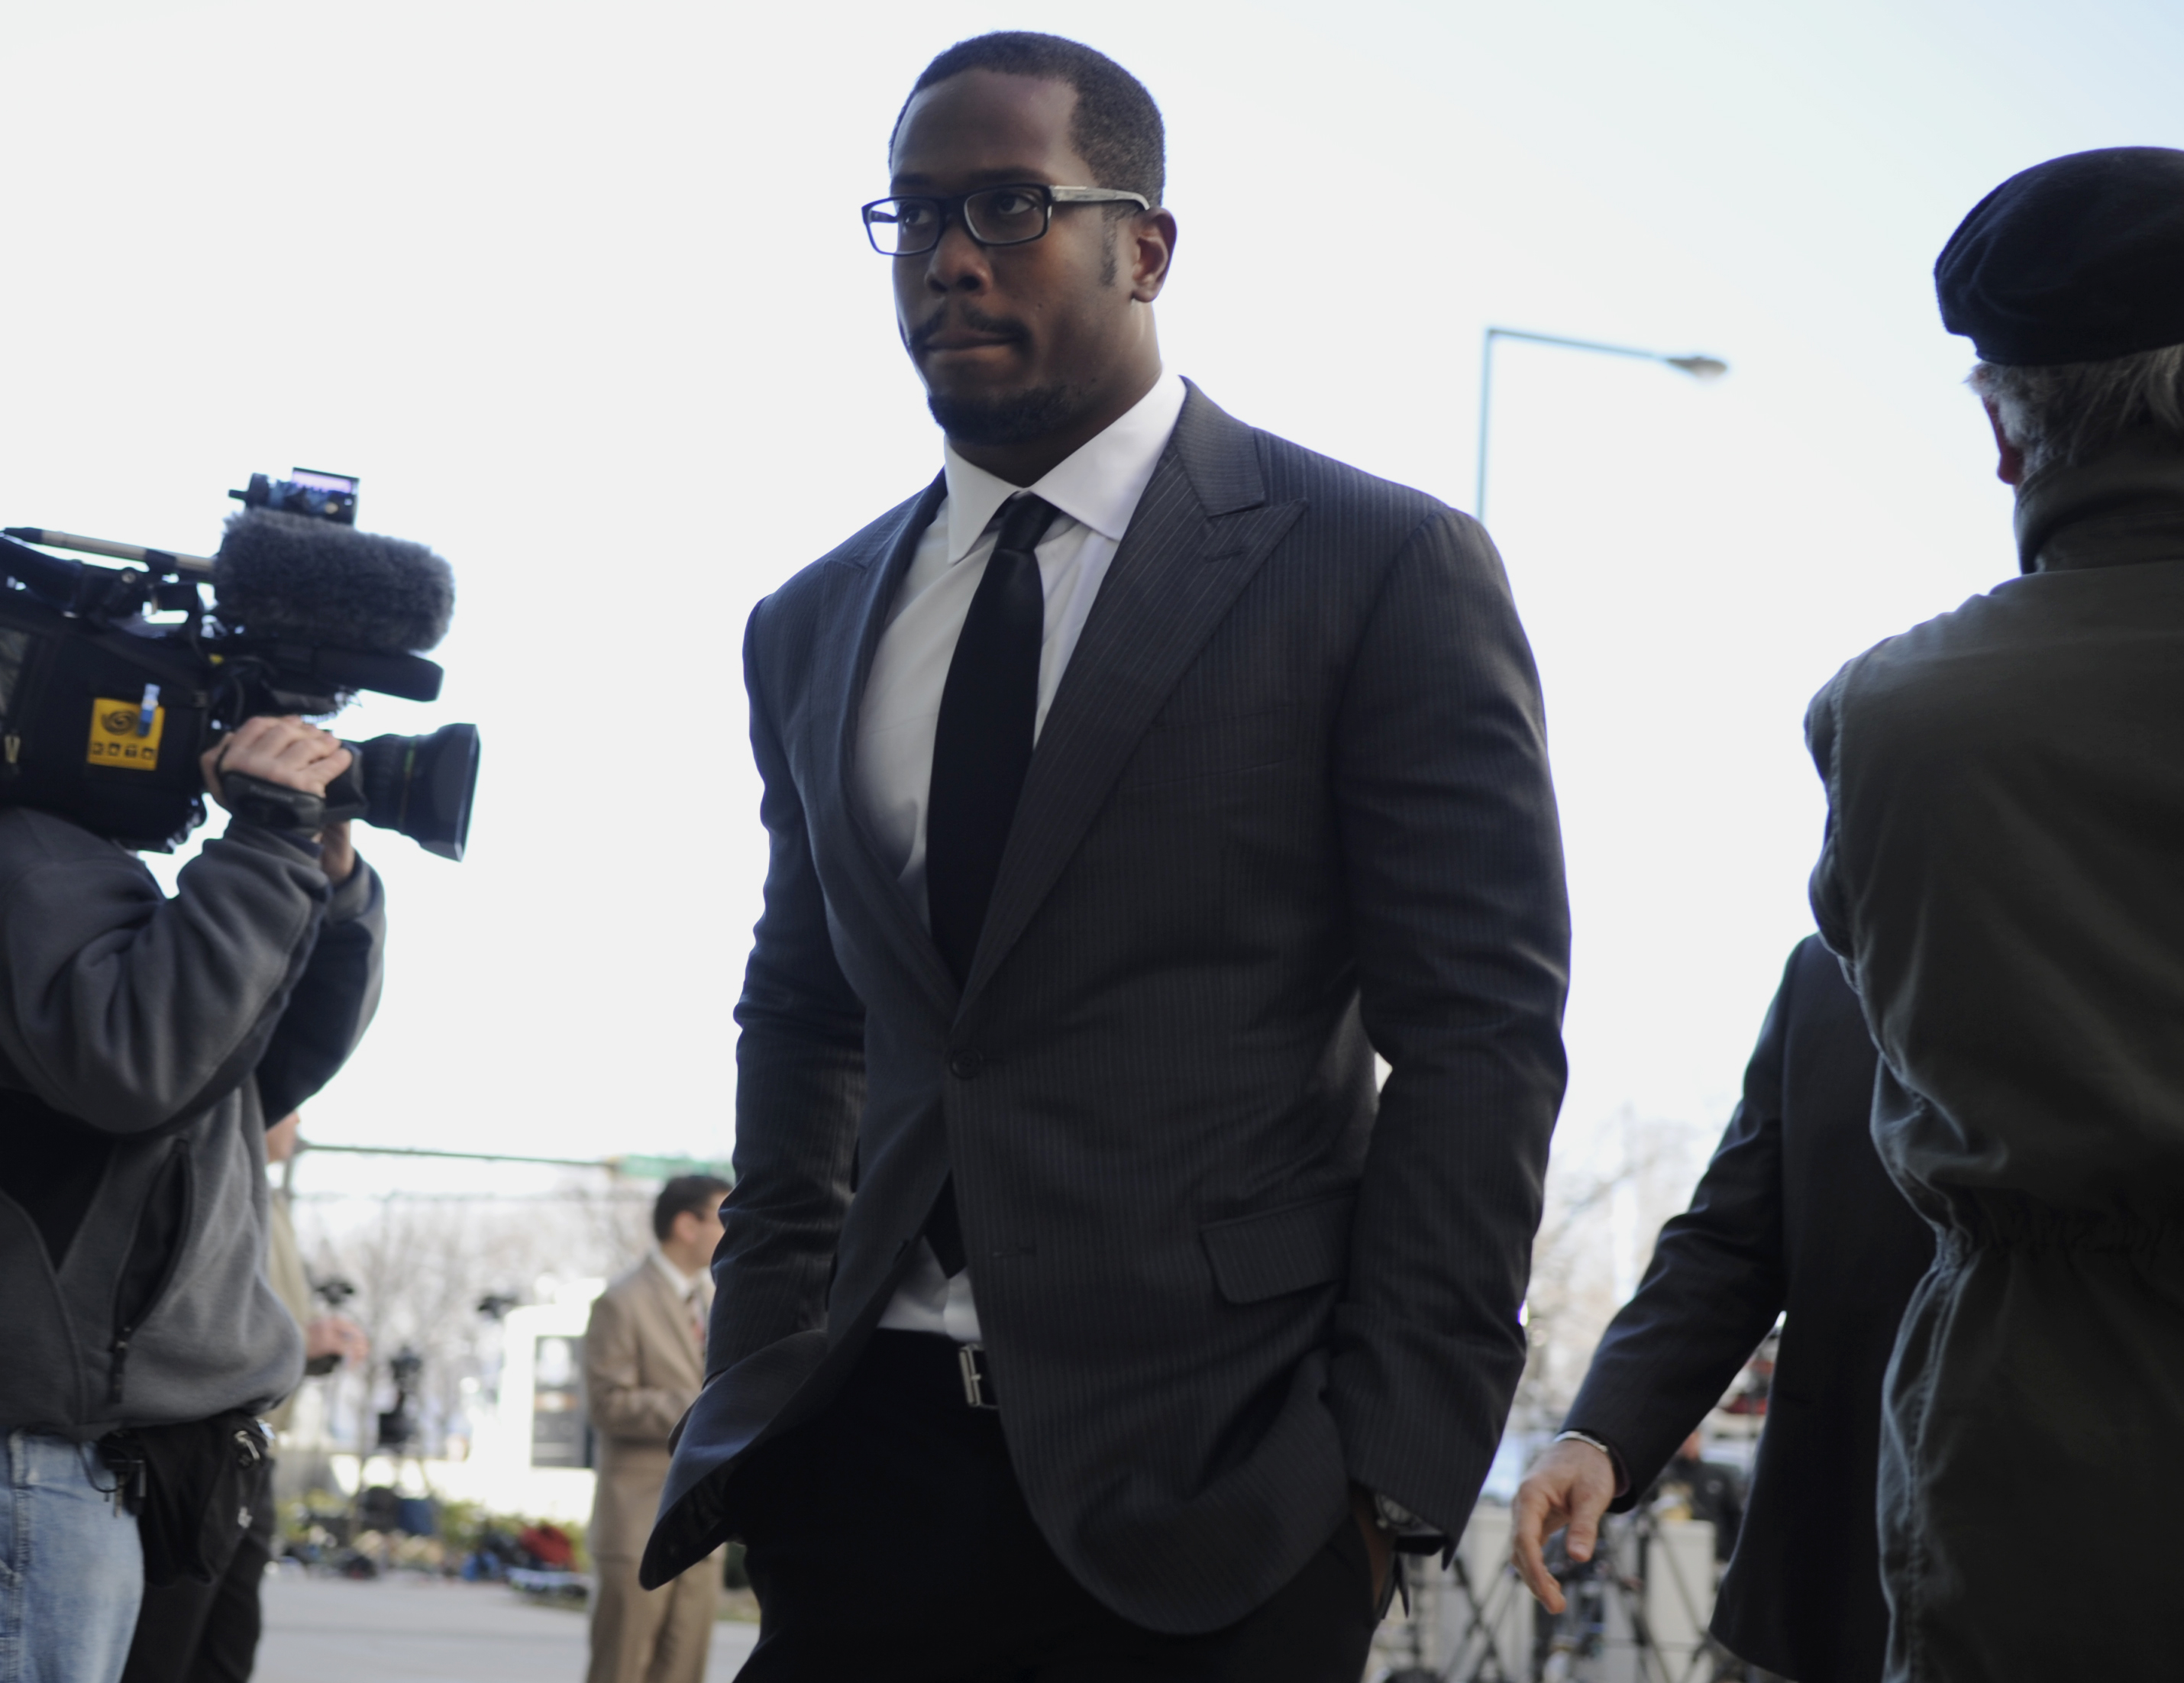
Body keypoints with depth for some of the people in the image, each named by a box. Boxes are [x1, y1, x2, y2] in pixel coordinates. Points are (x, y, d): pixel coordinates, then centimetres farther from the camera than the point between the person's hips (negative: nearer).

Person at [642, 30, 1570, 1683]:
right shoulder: (811, 627, 13)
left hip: (1206, 1491, -4)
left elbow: (1478, 1033, -6)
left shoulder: (1385, 568, -3)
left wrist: (1388, 1470, -12)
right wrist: (768, 1364, 10)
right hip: (867, 1466, 4)